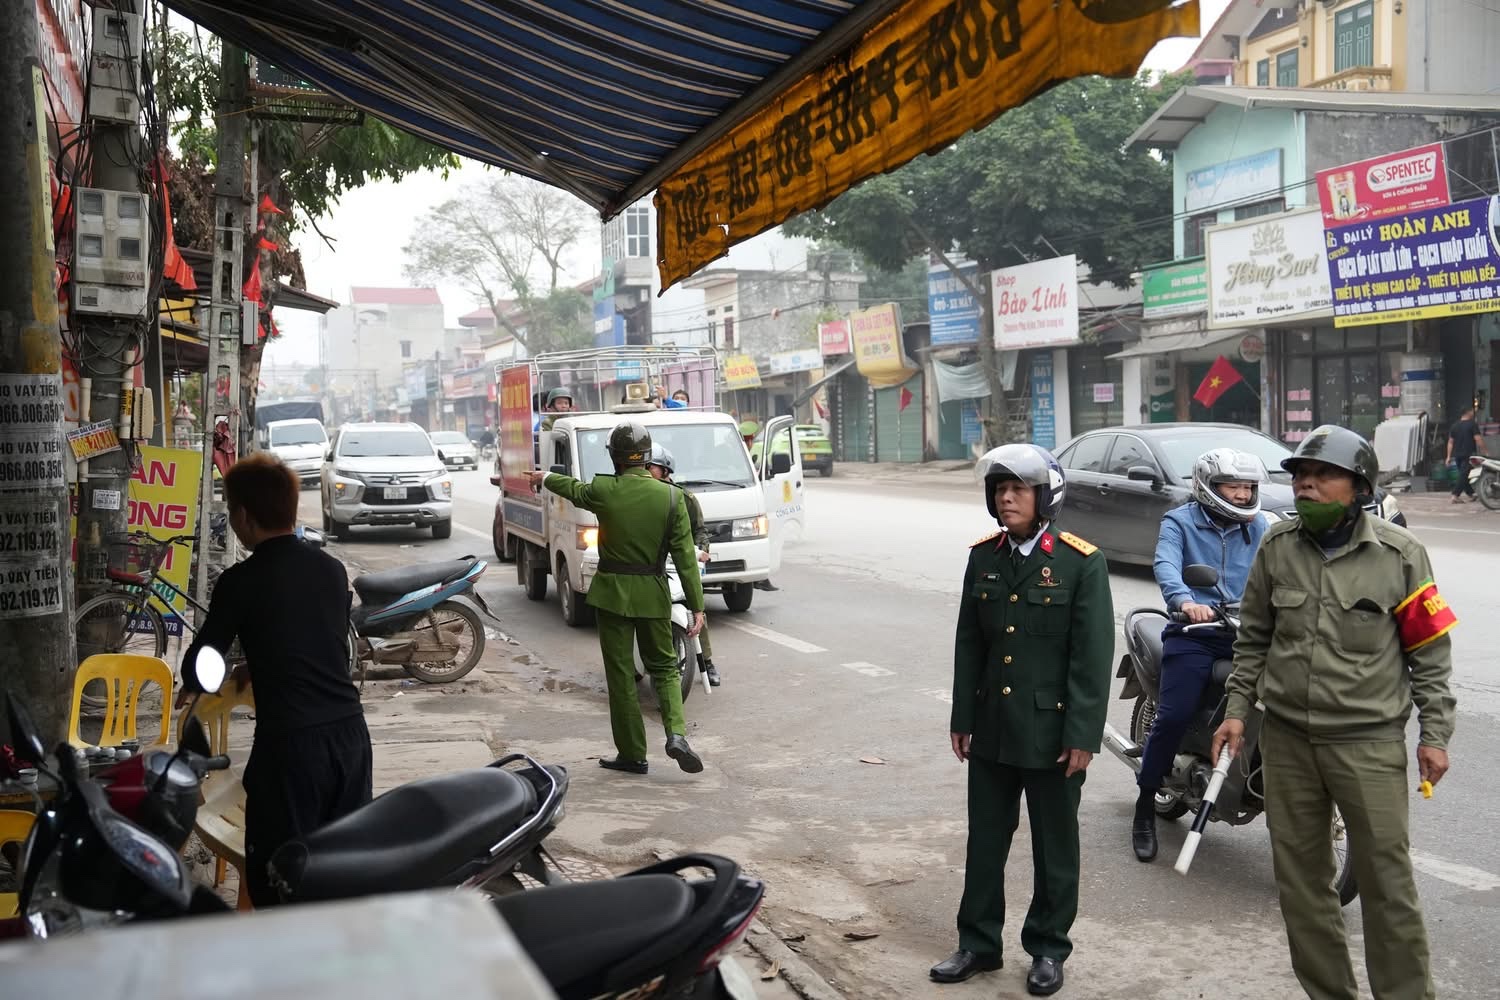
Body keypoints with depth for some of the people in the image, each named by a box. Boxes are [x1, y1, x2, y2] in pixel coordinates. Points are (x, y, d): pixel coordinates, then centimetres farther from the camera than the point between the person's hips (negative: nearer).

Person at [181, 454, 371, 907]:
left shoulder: (241, 581, -7)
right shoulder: (333, 570, 8)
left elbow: (198, 672, 0)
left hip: (290, 741, -6)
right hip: (350, 730, 6)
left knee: (279, 878, 4)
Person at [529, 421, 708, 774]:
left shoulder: (603, 490, -9)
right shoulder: (671, 496, -8)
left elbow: (574, 490, 15)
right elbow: (685, 556, -8)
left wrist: (545, 478, 37)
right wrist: (697, 606, -3)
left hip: (612, 593, -1)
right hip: (653, 594, 1)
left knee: (621, 675, 7)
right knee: (664, 667, 15)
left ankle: (632, 754, 13)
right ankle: (676, 734, -7)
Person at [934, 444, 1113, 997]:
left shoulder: (1081, 562, -11)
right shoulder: (984, 556, 4)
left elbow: (1093, 656, -12)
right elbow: (969, 643, 8)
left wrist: (1083, 736, -14)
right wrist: (962, 718, 7)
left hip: (1052, 728, -4)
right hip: (992, 727, 4)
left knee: (1054, 845, 11)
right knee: (985, 839, 13)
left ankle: (1048, 948, 26)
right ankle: (978, 941, 27)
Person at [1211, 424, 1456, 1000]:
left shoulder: (1399, 553, -4)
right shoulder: (1277, 547, 4)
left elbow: (1430, 650, 0)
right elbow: (1253, 638, 12)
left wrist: (1434, 734, -2)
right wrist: (1238, 709, 7)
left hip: (1369, 741, -3)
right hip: (1287, 737, 4)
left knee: (1387, 880, -2)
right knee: (1300, 879, 10)